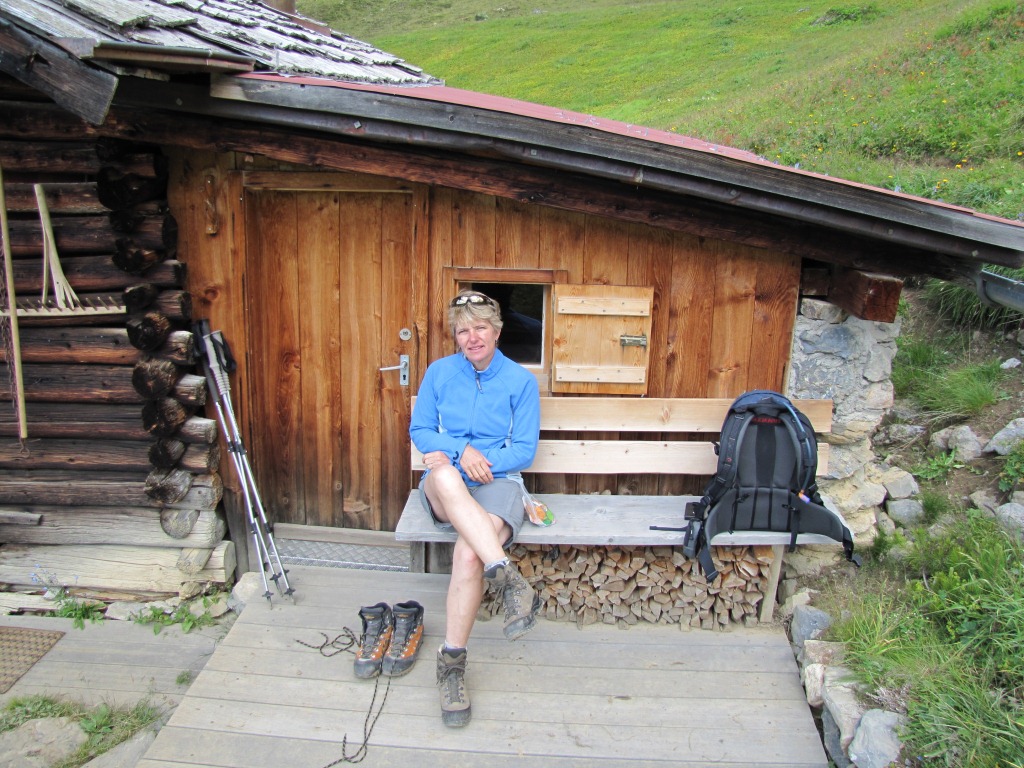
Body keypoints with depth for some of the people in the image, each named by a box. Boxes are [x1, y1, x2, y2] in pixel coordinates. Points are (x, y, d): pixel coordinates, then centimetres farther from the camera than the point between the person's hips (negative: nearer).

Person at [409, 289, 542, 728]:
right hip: (445, 490, 1)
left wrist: (485, 463, -13)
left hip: (498, 482, -1)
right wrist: (461, 451, -10)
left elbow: (525, 450, 4)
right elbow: (419, 430, 9)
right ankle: (510, 581, -46)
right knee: (443, 474, -39)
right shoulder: (439, 372, 11)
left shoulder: (521, 380, 6)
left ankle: (452, 662, -19)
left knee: (469, 553, -33)